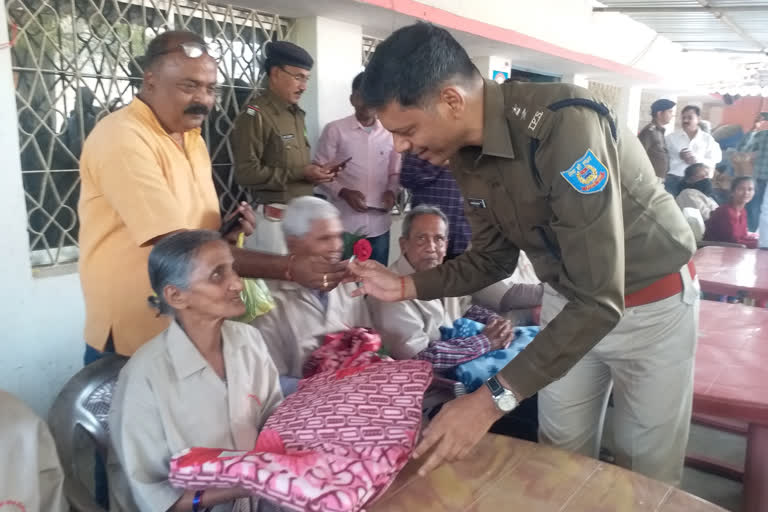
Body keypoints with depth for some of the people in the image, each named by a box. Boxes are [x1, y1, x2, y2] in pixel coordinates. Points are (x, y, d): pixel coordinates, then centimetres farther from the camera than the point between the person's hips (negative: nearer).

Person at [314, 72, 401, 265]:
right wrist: (343, 192, -15)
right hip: (345, 222, -3)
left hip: (379, 223, 3)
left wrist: (391, 192, -4)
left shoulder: (390, 133, 8)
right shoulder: (334, 130, -1)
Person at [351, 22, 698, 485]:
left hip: (653, 303, -6)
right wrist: (406, 286, -8)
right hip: (569, 301, 6)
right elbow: (493, 259, 4)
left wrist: (494, 399, -37)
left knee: (648, 469, 10)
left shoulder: (565, 123, -35)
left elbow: (601, 298, -36)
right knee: (560, 456, 16)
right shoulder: (467, 157, -10)